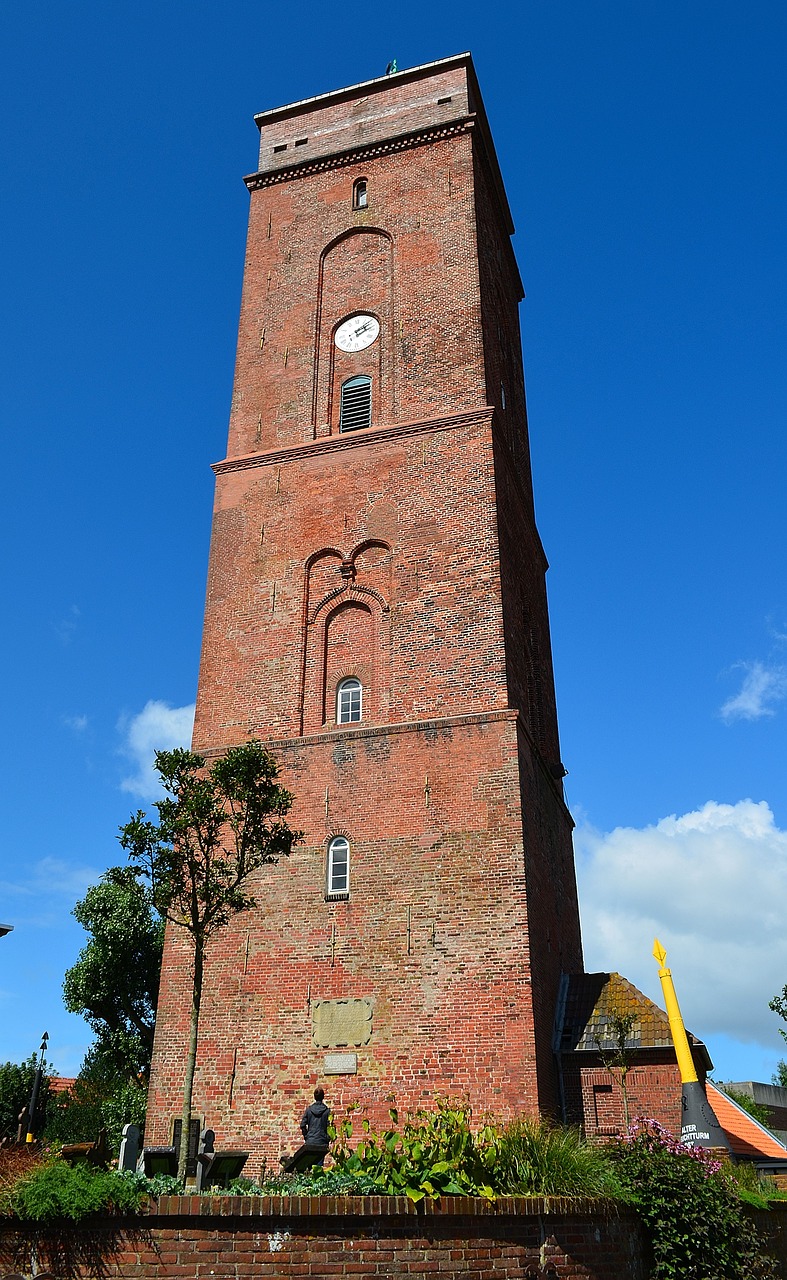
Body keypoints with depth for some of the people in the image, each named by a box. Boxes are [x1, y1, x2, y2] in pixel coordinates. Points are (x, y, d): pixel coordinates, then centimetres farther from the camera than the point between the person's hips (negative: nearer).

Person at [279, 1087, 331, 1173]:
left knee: (308, 1166, 11)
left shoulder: (308, 1109, 2)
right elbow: (329, 1127, -6)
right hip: (322, 1143, -2)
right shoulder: (327, 1111, -4)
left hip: (310, 1142, 2)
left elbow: (303, 1125, 1)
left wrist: (306, 1137, 13)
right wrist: (328, 1140, 4)